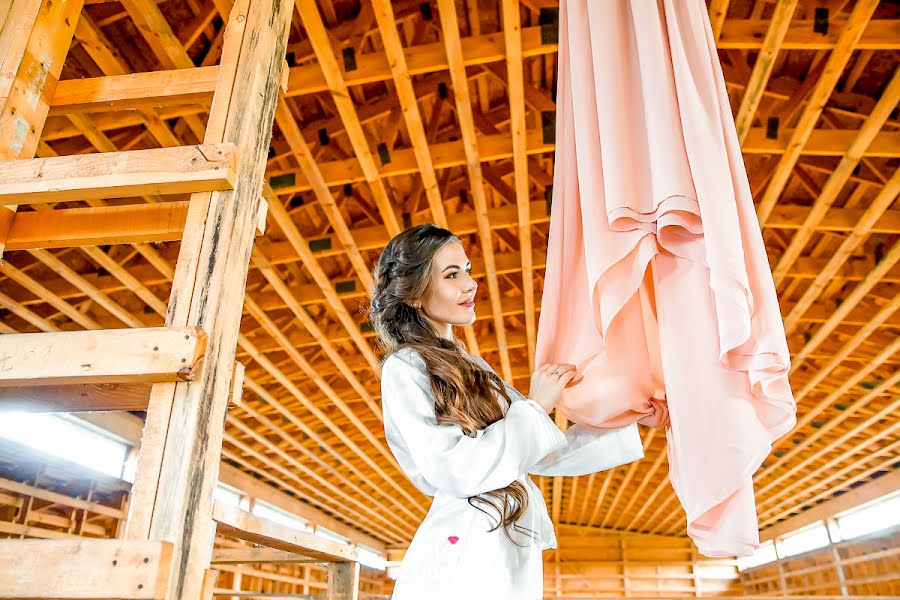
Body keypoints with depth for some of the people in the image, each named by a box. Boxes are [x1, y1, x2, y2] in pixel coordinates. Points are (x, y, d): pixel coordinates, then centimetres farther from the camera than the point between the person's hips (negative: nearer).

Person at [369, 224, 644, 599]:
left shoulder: (474, 370, 17)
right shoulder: (405, 368, -8)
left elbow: (544, 454, 16)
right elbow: (451, 472, -18)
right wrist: (535, 408, -11)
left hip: (514, 557, 7)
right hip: (463, 560, -7)